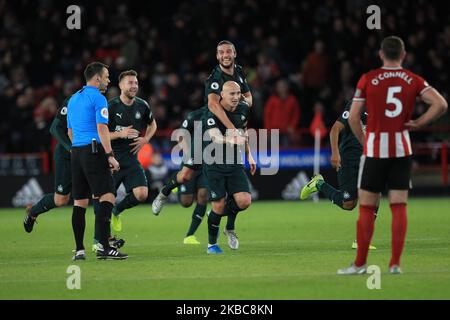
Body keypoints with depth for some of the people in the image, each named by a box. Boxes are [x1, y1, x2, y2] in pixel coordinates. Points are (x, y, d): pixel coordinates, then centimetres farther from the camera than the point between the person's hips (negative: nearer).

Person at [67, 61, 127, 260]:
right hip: (94, 150, -8)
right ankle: (103, 247, -20)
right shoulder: (98, 98, -6)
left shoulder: (73, 100, 19)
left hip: (76, 152, 8)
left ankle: (79, 250, 6)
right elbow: (101, 128, -16)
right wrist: (110, 155, -18)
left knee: (80, 202, 8)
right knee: (107, 197, -10)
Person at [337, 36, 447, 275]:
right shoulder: (413, 81, 3)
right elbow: (441, 104, -7)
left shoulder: (367, 79, -2)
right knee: (399, 206, 4)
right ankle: (395, 263, 0)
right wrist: (418, 124, 0)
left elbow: (353, 118, -3)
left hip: (374, 149, -2)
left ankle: (360, 263, 5)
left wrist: (365, 141, 10)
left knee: (366, 207, 4)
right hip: (402, 150, 2)